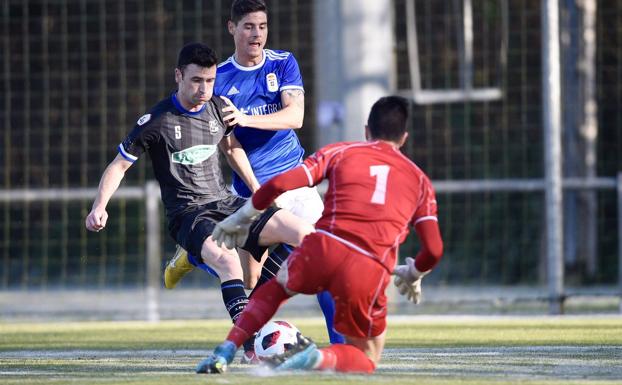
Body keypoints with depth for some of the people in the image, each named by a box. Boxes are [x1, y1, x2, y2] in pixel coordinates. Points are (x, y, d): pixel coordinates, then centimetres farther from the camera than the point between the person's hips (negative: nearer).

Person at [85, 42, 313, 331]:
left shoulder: (218, 109, 8)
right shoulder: (156, 121, -8)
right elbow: (119, 165, 0)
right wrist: (99, 206, -13)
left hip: (227, 203, 6)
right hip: (187, 215, -6)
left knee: (305, 234, -13)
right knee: (227, 258, -38)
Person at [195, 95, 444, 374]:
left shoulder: (340, 152, 18)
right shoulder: (420, 180, 21)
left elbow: (279, 184, 6)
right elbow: (433, 250, 16)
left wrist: (242, 217, 21)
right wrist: (412, 275, 37)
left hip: (323, 247, 1)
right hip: (370, 270, -1)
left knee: (276, 288, 34)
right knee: (366, 359, 19)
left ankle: (225, 351, 12)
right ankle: (320, 358, -16)